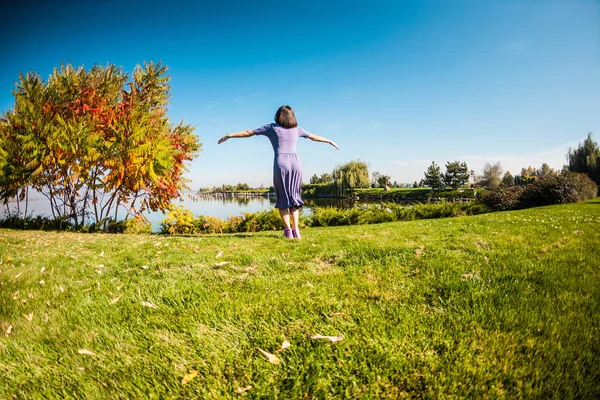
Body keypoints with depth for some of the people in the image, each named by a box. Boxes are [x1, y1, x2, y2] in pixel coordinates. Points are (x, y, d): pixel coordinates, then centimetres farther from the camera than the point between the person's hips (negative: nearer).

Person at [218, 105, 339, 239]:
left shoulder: (271, 127, 12)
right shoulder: (296, 129, 20)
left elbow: (248, 133, 12)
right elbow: (314, 137, 32)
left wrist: (229, 135, 18)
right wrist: (330, 141, 46)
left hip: (281, 163, -2)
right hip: (296, 163, 3)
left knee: (283, 199, 8)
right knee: (294, 198, 13)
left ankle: (288, 231, -3)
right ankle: (296, 230, 2)